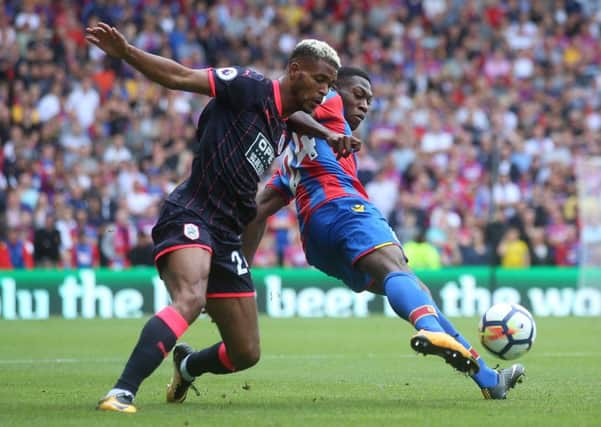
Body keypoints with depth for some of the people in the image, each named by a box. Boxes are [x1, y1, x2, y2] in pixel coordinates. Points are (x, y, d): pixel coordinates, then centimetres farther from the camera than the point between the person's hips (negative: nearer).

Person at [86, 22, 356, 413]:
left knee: (246, 354, 8)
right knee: (190, 299, -37)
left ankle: (187, 366, 41)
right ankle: (120, 394, -41)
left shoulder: (284, 126, 16)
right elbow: (181, 77, -12)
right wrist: (125, 52, -24)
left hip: (226, 236, 8)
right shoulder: (252, 88, -7)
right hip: (189, 217, -8)